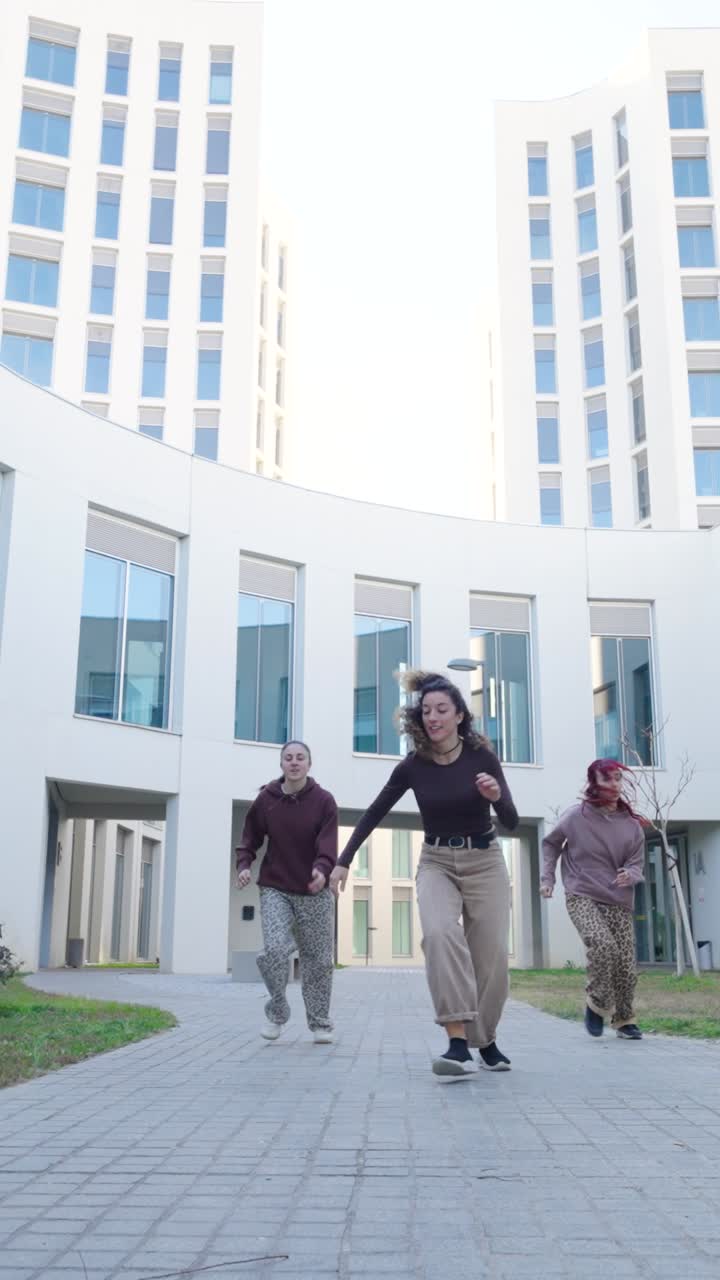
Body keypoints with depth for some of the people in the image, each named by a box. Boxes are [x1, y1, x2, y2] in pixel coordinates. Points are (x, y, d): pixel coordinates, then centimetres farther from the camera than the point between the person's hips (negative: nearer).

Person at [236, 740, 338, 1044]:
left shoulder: (324, 801, -6)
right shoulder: (265, 800, 0)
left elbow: (328, 843, -17)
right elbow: (250, 837, 10)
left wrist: (322, 869, -36)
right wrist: (243, 864, -8)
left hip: (315, 892, 0)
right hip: (275, 889, 0)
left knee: (318, 960, 6)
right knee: (274, 950, -18)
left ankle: (320, 1023, 24)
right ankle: (277, 1012, 7)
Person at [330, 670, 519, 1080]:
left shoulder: (481, 757, -11)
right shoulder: (413, 766, -7)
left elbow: (512, 822, -12)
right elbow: (374, 815, 4)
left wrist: (496, 796, -33)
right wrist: (344, 861, 0)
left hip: (484, 861, 0)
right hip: (437, 862, 0)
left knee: (491, 957, -2)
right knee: (439, 933, -29)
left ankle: (485, 1039, 25)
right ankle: (460, 1044, -31)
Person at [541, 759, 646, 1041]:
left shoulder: (632, 825, 2)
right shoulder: (576, 816, -4)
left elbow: (637, 865, 4)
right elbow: (550, 844, 12)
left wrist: (630, 875, -19)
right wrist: (547, 878, 6)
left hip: (618, 902, 3)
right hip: (582, 897, -3)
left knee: (626, 964, 0)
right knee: (602, 945, -27)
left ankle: (624, 1020, 25)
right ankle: (597, 1004, -2)